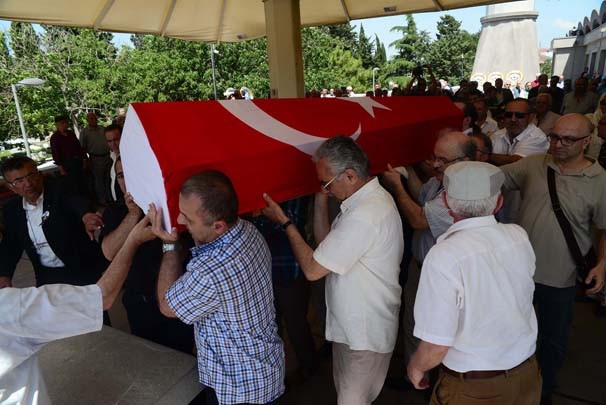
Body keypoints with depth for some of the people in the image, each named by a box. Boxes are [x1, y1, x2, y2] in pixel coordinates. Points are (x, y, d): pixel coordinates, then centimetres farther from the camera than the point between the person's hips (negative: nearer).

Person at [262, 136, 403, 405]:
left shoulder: (365, 216, -31)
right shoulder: (370, 197, 3)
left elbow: (313, 269, -24)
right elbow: (327, 246, 5)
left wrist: (284, 222, -15)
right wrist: (321, 201, -4)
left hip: (364, 333, -9)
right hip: (352, 324, 9)